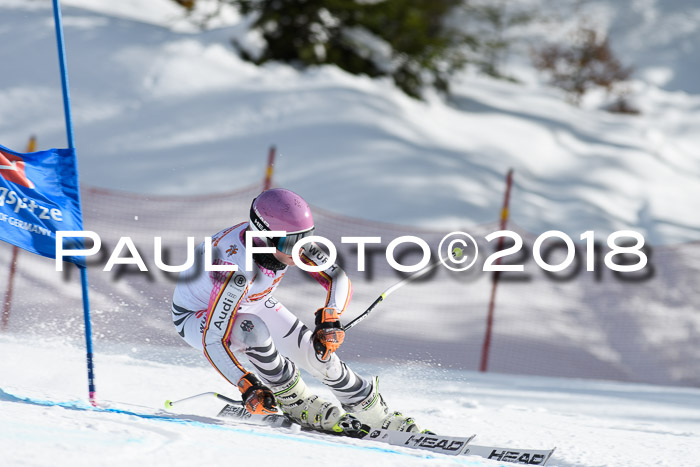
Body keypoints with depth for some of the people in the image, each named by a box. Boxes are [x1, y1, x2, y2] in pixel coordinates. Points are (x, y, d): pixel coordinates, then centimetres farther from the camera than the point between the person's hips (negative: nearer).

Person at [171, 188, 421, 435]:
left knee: (316, 350, -5)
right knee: (254, 330, -35)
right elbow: (213, 340, -41)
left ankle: (378, 415, 14)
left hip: (251, 303, 6)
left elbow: (338, 279, -19)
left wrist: (329, 319, -38)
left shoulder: (289, 240, -25)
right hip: (198, 317, -6)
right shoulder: (235, 271, -42)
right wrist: (247, 387, -50)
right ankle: (296, 402, -12)